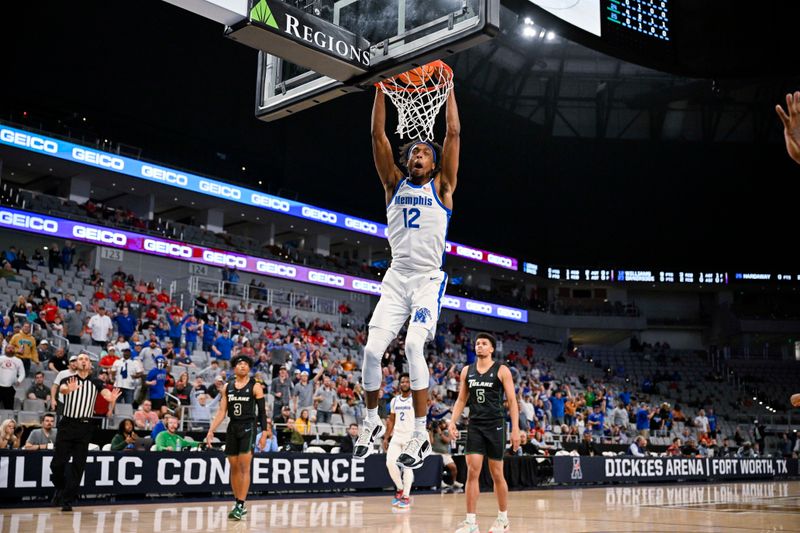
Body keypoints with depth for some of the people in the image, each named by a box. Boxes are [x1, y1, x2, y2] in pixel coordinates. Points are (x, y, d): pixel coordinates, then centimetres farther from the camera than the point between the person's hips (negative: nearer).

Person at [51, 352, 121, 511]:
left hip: (84, 426, 1)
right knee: (58, 463, -1)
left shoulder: (96, 383, 8)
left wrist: (112, 398, -37)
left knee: (78, 466, 0)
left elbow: (106, 393, -11)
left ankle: (68, 500, 9)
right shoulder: (68, 380, 5)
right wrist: (68, 389, -44)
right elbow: (62, 389, -18)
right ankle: (60, 488, 28)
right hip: (67, 424, 0)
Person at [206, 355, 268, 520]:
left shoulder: (255, 386, -2)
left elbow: (262, 412, -3)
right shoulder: (227, 386, 9)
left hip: (248, 427, -5)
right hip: (232, 427, 5)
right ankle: (239, 504, 19)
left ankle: (240, 506, -8)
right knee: (234, 468, 9)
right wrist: (211, 430, 0)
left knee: (244, 468, -9)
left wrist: (264, 433, -10)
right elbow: (222, 411, 9)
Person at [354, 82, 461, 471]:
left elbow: (454, 133, 2)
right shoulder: (395, 184, 14)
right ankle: (372, 422, 14)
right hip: (396, 277, 3)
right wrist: (380, 89, 5)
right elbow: (378, 135, 9)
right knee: (372, 349, -10)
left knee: (413, 344, -24)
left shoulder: (441, 187, 8)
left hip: (428, 279, -3)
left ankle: (421, 436, -17)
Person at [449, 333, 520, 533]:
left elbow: (512, 401, -4)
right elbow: (461, 399, 14)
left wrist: (515, 429, -11)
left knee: (497, 474, 5)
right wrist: (452, 422, 1)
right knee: (472, 472, -5)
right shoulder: (467, 370, 8)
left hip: (495, 426, -3)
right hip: (475, 426, 3)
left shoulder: (502, 370, -3)